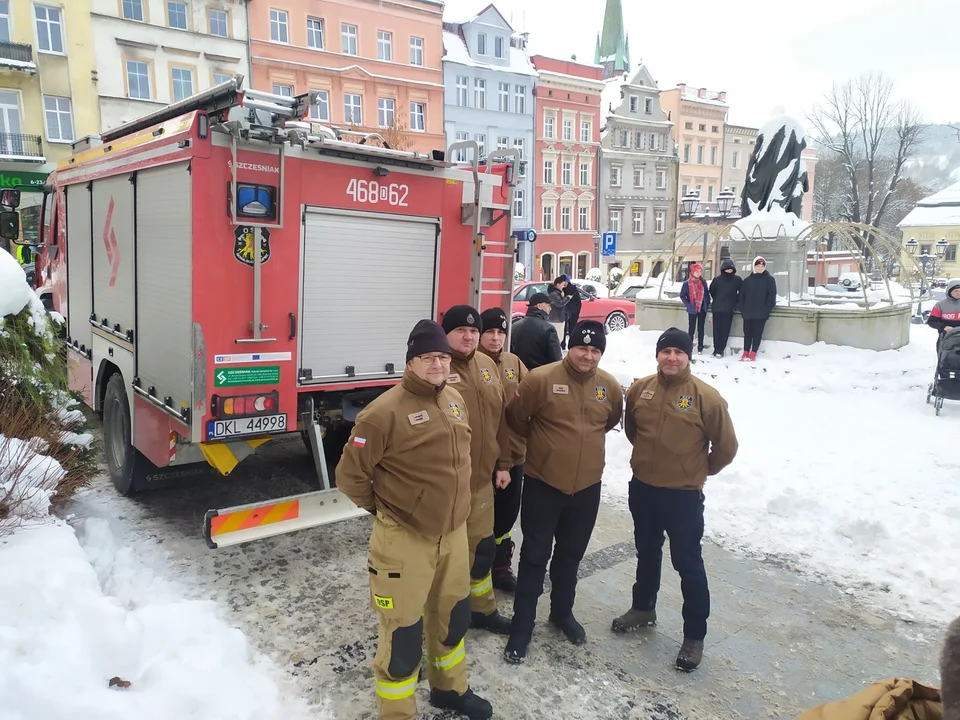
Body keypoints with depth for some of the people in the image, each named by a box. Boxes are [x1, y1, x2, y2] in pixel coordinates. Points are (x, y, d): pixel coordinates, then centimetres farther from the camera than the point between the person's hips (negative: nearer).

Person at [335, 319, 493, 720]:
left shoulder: (455, 400, 4)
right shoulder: (386, 411, -21)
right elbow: (350, 474, -13)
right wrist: (382, 507, -1)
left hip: (453, 533, 8)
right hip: (404, 540, -7)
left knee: (453, 615, 23)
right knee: (403, 633, 6)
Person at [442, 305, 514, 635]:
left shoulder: (488, 366, 8)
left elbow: (500, 419, 13)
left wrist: (502, 464, 13)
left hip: (481, 478, 7)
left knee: (482, 546, 20)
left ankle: (482, 610, 39)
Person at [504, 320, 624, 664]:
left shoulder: (610, 387, -3)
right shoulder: (541, 379, -17)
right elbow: (516, 418, -5)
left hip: (587, 487, 4)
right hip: (543, 484, -4)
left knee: (571, 555, 19)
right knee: (535, 557, 6)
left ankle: (563, 611, 40)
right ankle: (523, 624, 20)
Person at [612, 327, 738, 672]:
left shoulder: (706, 397, -16)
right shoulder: (639, 389, -3)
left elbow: (726, 446, -6)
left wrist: (698, 471, 5)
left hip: (684, 496, -4)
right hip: (642, 489, 4)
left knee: (688, 564, 6)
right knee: (647, 553, 22)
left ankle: (694, 635, 21)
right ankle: (643, 608, 43)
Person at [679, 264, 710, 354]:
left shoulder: (703, 282, 3)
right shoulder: (687, 283, -7)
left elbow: (706, 294, 9)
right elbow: (682, 295, -2)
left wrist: (707, 304, 1)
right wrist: (688, 305, -9)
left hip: (702, 309, 3)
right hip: (692, 310, -3)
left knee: (701, 329, 8)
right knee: (692, 329, 2)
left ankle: (700, 348, 15)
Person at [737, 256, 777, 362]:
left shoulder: (769, 279, 0)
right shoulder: (747, 280, 9)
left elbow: (772, 295, -5)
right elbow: (741, 295, 9)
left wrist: (767, 308, -12)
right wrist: (741, 307, -2)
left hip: (761, 313, -3)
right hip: (748, 312, 3)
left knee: (757, 333, 3)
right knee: (747, 333, 8)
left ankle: (753, 353, 7)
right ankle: (746, 352, 16)